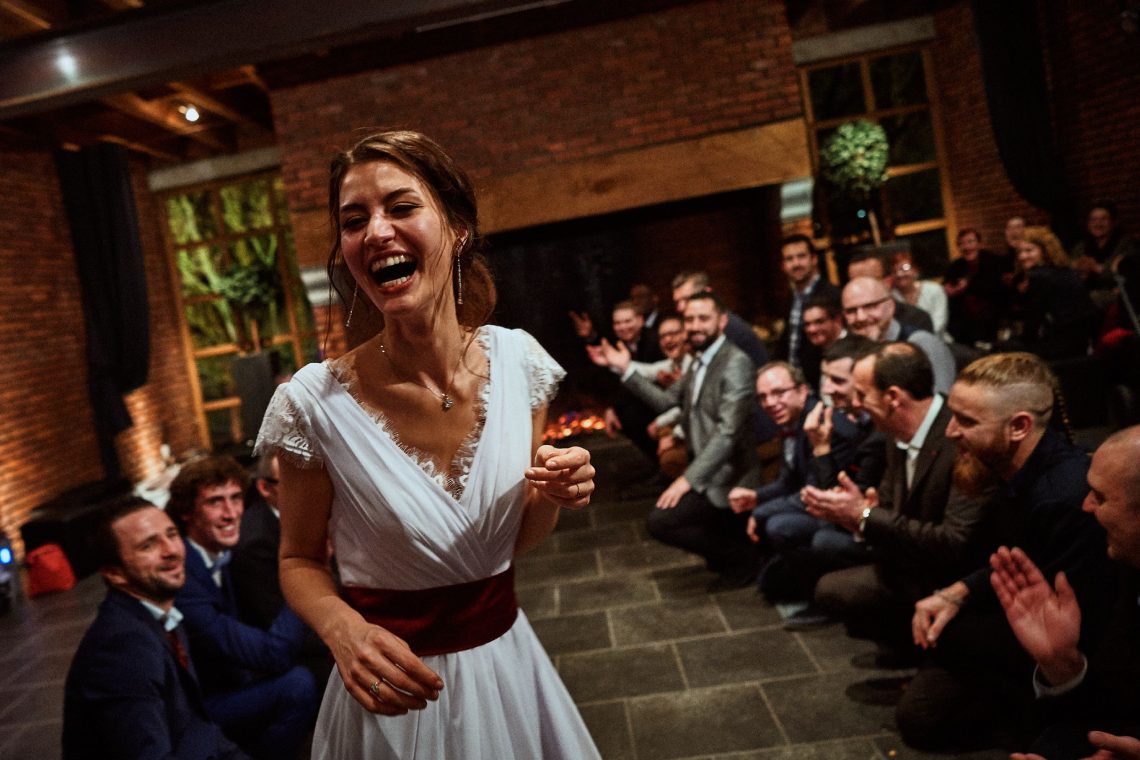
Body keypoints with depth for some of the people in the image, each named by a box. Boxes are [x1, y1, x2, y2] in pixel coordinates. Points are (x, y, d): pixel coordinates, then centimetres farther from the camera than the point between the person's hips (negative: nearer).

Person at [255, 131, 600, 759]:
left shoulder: (518, 359, -11)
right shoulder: (314, 404, -20)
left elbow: (518, 538, 2)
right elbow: (300, 560, -5)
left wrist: (554, 495, -19)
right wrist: (341, 628, -24)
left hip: (509, 662, 3)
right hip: (398, 691, -3)